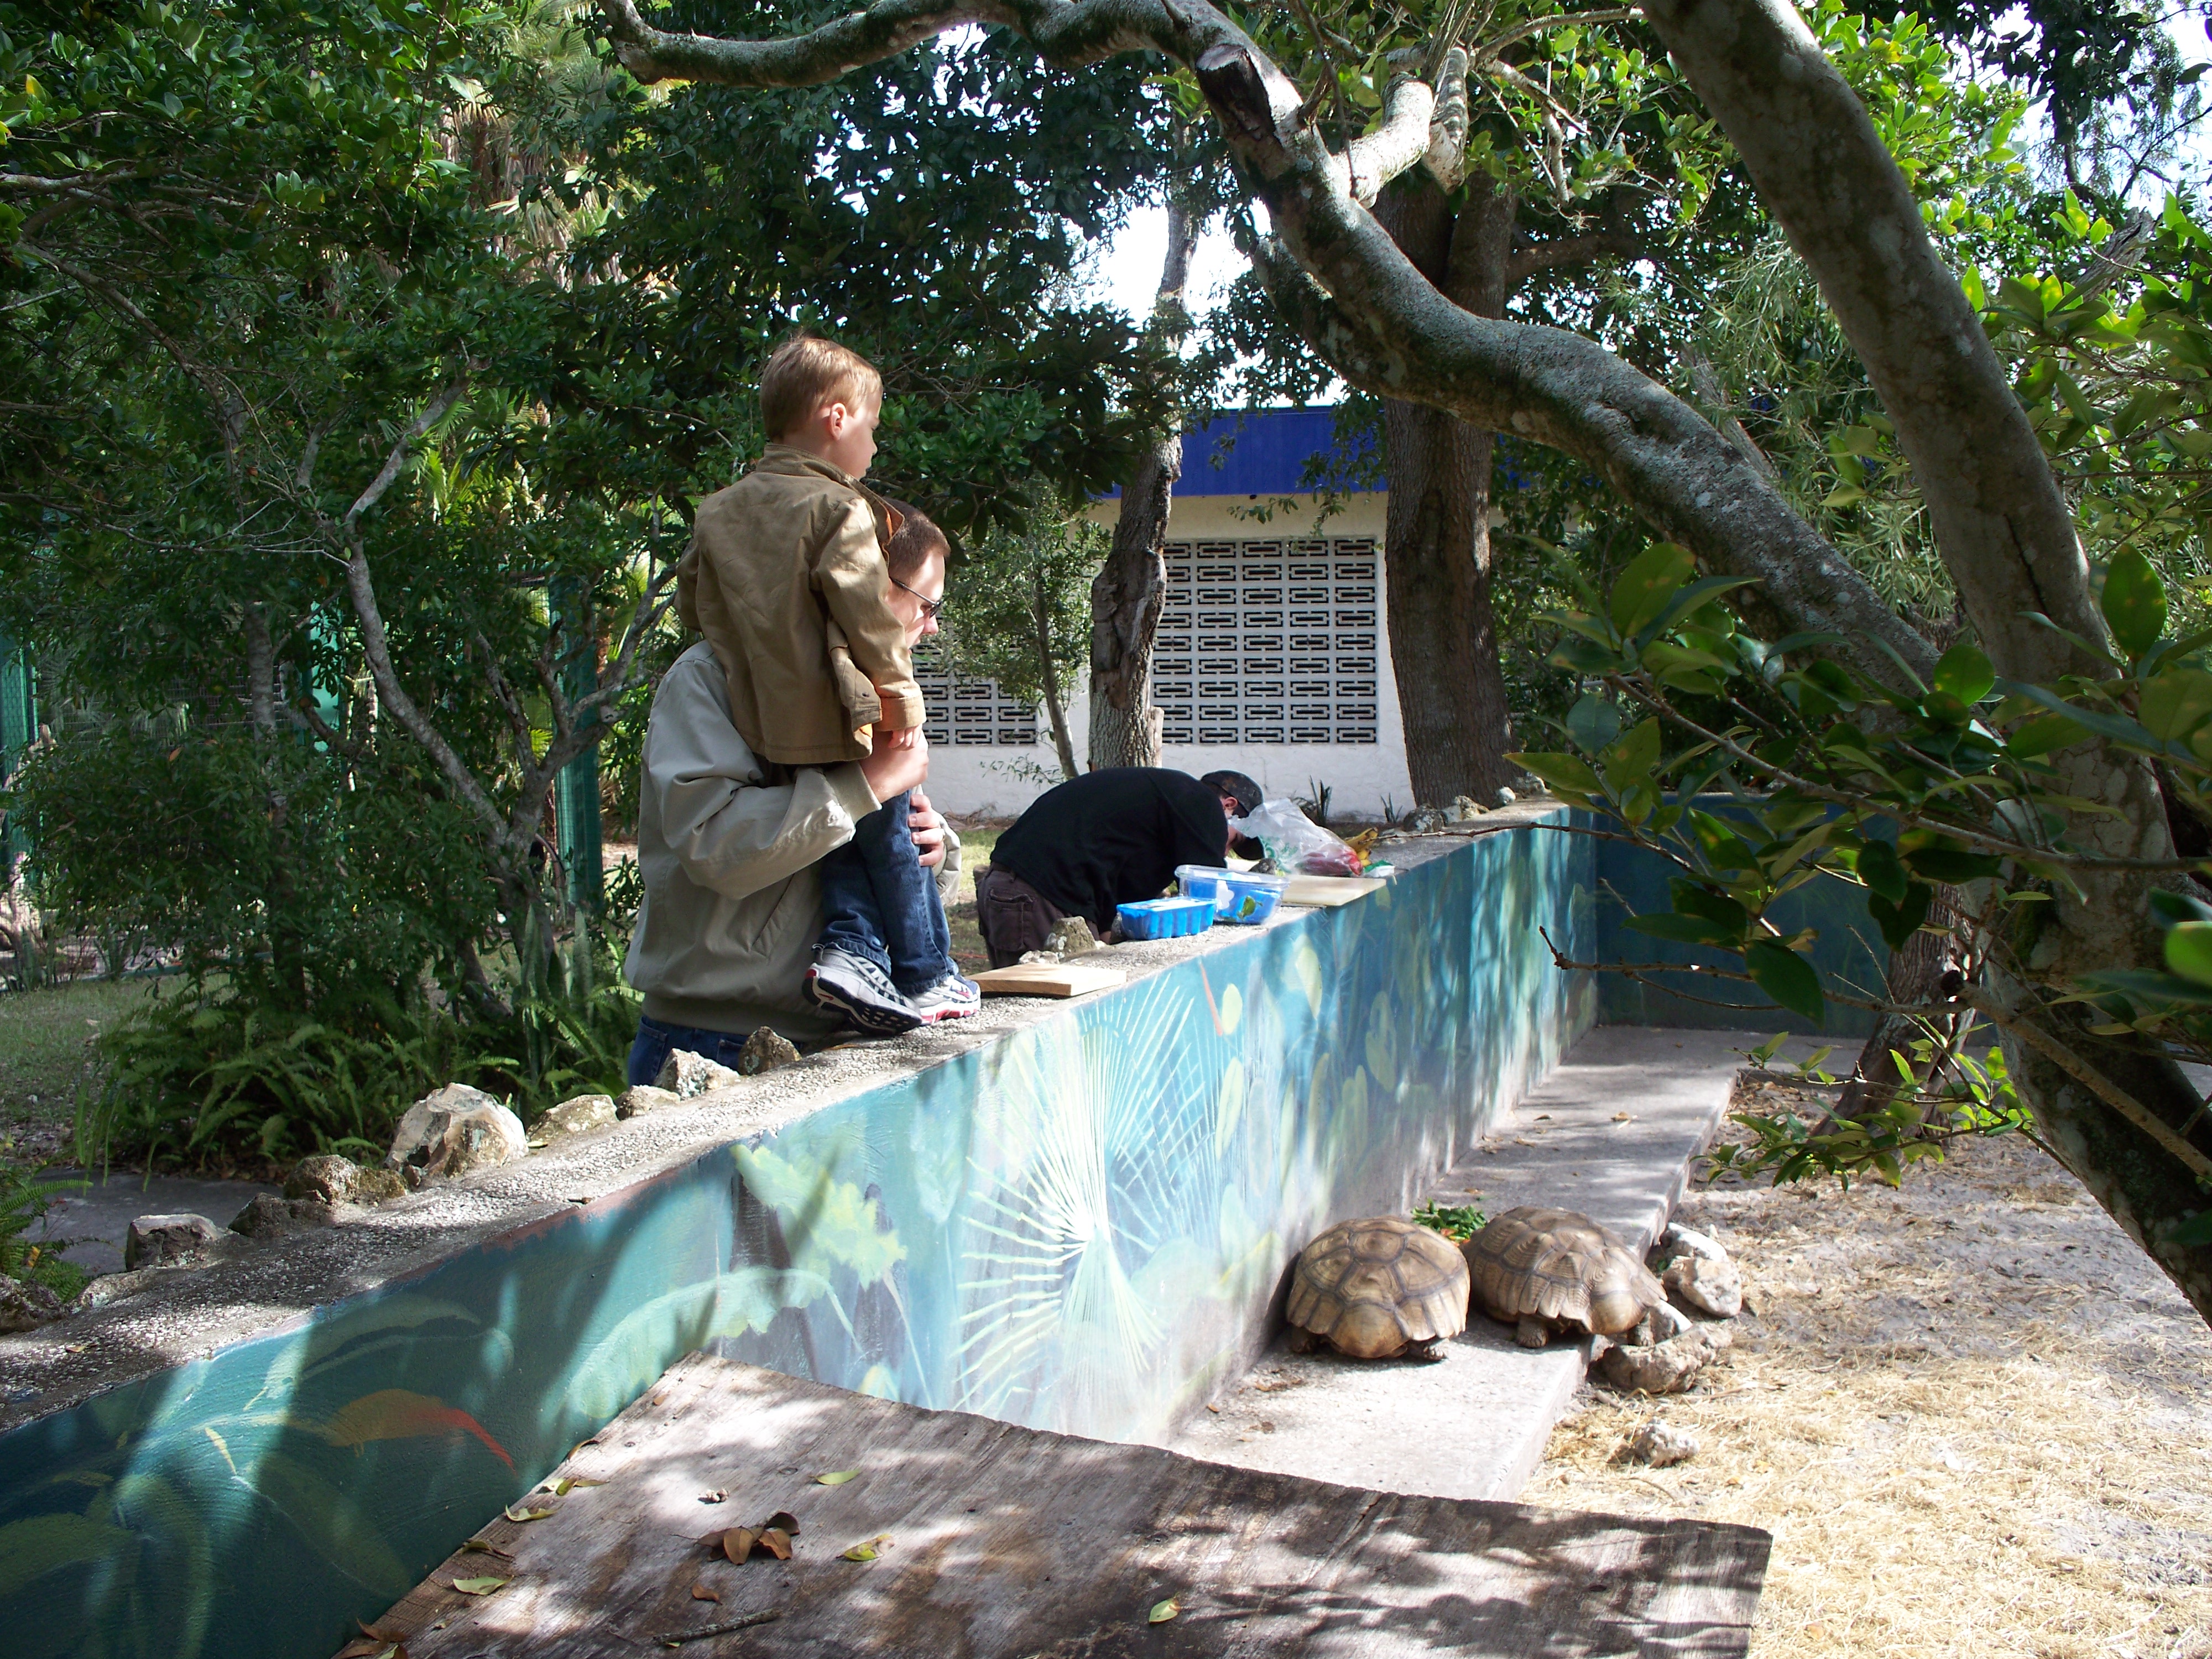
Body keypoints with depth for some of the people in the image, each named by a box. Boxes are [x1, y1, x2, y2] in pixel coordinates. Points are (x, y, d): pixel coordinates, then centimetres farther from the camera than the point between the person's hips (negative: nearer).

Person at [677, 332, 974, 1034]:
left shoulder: (719, 509, 12)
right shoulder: (839, 509, -11)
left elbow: (691, 596, 19)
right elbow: (868, 612, -16)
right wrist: (900, 692, -8)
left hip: (764, 719, 7)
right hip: (836, 720, -7)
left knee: (849, 833, 17)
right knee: (890, 838, 7)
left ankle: (850, 947, 2)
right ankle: (926, 975, 16)